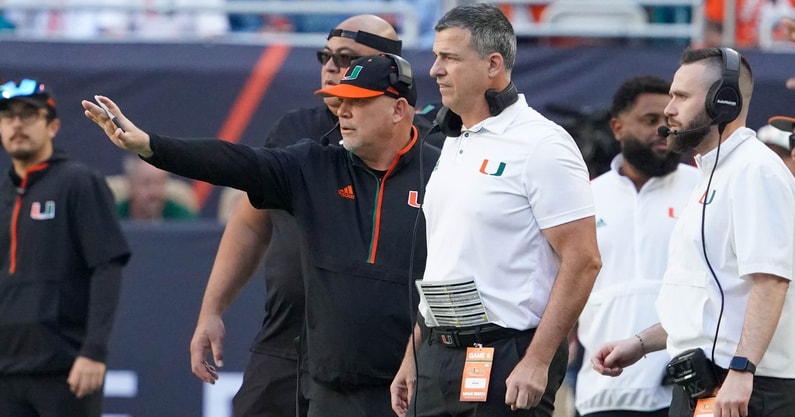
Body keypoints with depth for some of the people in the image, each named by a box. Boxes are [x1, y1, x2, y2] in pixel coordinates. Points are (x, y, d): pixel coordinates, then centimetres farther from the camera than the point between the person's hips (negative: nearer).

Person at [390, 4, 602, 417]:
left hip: (506, 360, -8)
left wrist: (537, 362, -20)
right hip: (437, 359, 8)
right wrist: (413, 356, 18)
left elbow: (582, 261, -15)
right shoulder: (452, 146, 15)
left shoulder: (540, 145, -11)